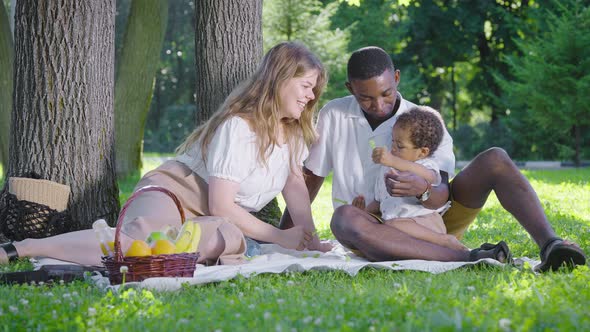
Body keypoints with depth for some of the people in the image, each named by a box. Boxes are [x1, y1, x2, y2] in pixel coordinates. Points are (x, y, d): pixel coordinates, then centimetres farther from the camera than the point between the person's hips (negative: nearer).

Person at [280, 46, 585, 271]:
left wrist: (422, 190, -37)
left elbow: (442, 193, -13)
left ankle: (549, 245, -40)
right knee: (343, 217, -40)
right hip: (375, 230, -1)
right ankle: (470, 259, -49)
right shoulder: (332, 117, 1)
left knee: (495, 159, -19)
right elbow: (309, 179, 11)